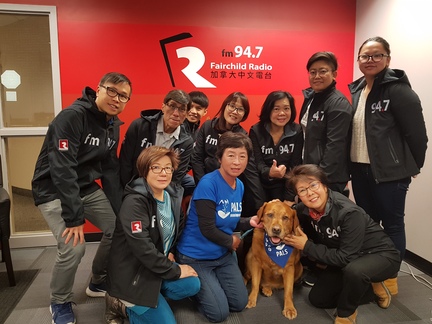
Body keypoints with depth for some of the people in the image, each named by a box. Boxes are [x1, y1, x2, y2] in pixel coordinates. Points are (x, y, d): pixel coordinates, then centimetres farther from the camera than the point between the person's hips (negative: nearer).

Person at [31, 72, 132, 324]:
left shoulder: (113, 124, 1)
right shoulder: (72, 116, -23)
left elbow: (111, 170, 4)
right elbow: (62, 169, -29)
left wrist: (119, 210, -1)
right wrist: (74, 217, -30)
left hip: (87, 188, 8)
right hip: (54, 190, -7)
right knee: (74, 246, -20)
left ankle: (99, 284, 26)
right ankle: (60, 303, 11)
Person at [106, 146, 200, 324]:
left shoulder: (172, 196, -1)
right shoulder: (134, 202, -25)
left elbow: (178, 227, 18)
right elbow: (143, 249, -28)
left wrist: (170, 252, 1)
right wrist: (175, 271, -19)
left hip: (157, 266, 8)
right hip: (131, 275, -8)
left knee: (192, 284, -8)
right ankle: (122, 304, 9)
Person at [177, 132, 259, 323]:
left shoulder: (240, 186, -1)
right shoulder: (208, 184, -26)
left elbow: (229, 221, 7)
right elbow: (207, 229, -27)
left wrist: (249, 222, -11)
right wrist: (232, 241, -11)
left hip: (223, 254, 7)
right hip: (196, 256, -7)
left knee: (240, 303, 12)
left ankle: (202, 285, 32)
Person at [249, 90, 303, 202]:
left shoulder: (297, 131, -6)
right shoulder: (256, 131, -9)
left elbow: (295, 165, -8)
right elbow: (257, 163, -12)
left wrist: (289, 198, -15)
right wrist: (269, 173, -36)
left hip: (285, 186, 1)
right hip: (261, 186, 0)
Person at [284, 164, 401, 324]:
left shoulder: (349, 213, -34)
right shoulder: (305, 209, -15)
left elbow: (346, 258, -32)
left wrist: (307, 246, -26)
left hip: (380, 254, -6)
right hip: (345, 259, 7)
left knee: (354, 270, -39)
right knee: (317, 298, 6)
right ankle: (371, 288, 19)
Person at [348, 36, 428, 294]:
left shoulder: (397, 89, -12)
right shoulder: (357, 89, 9)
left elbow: (416, 133, -12)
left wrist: (412, 166, -3)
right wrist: (351, 164, 12)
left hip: (390, 172, -7)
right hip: (360, 169, 7)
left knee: (392, 224, 6)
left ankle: (390, 277, 23)